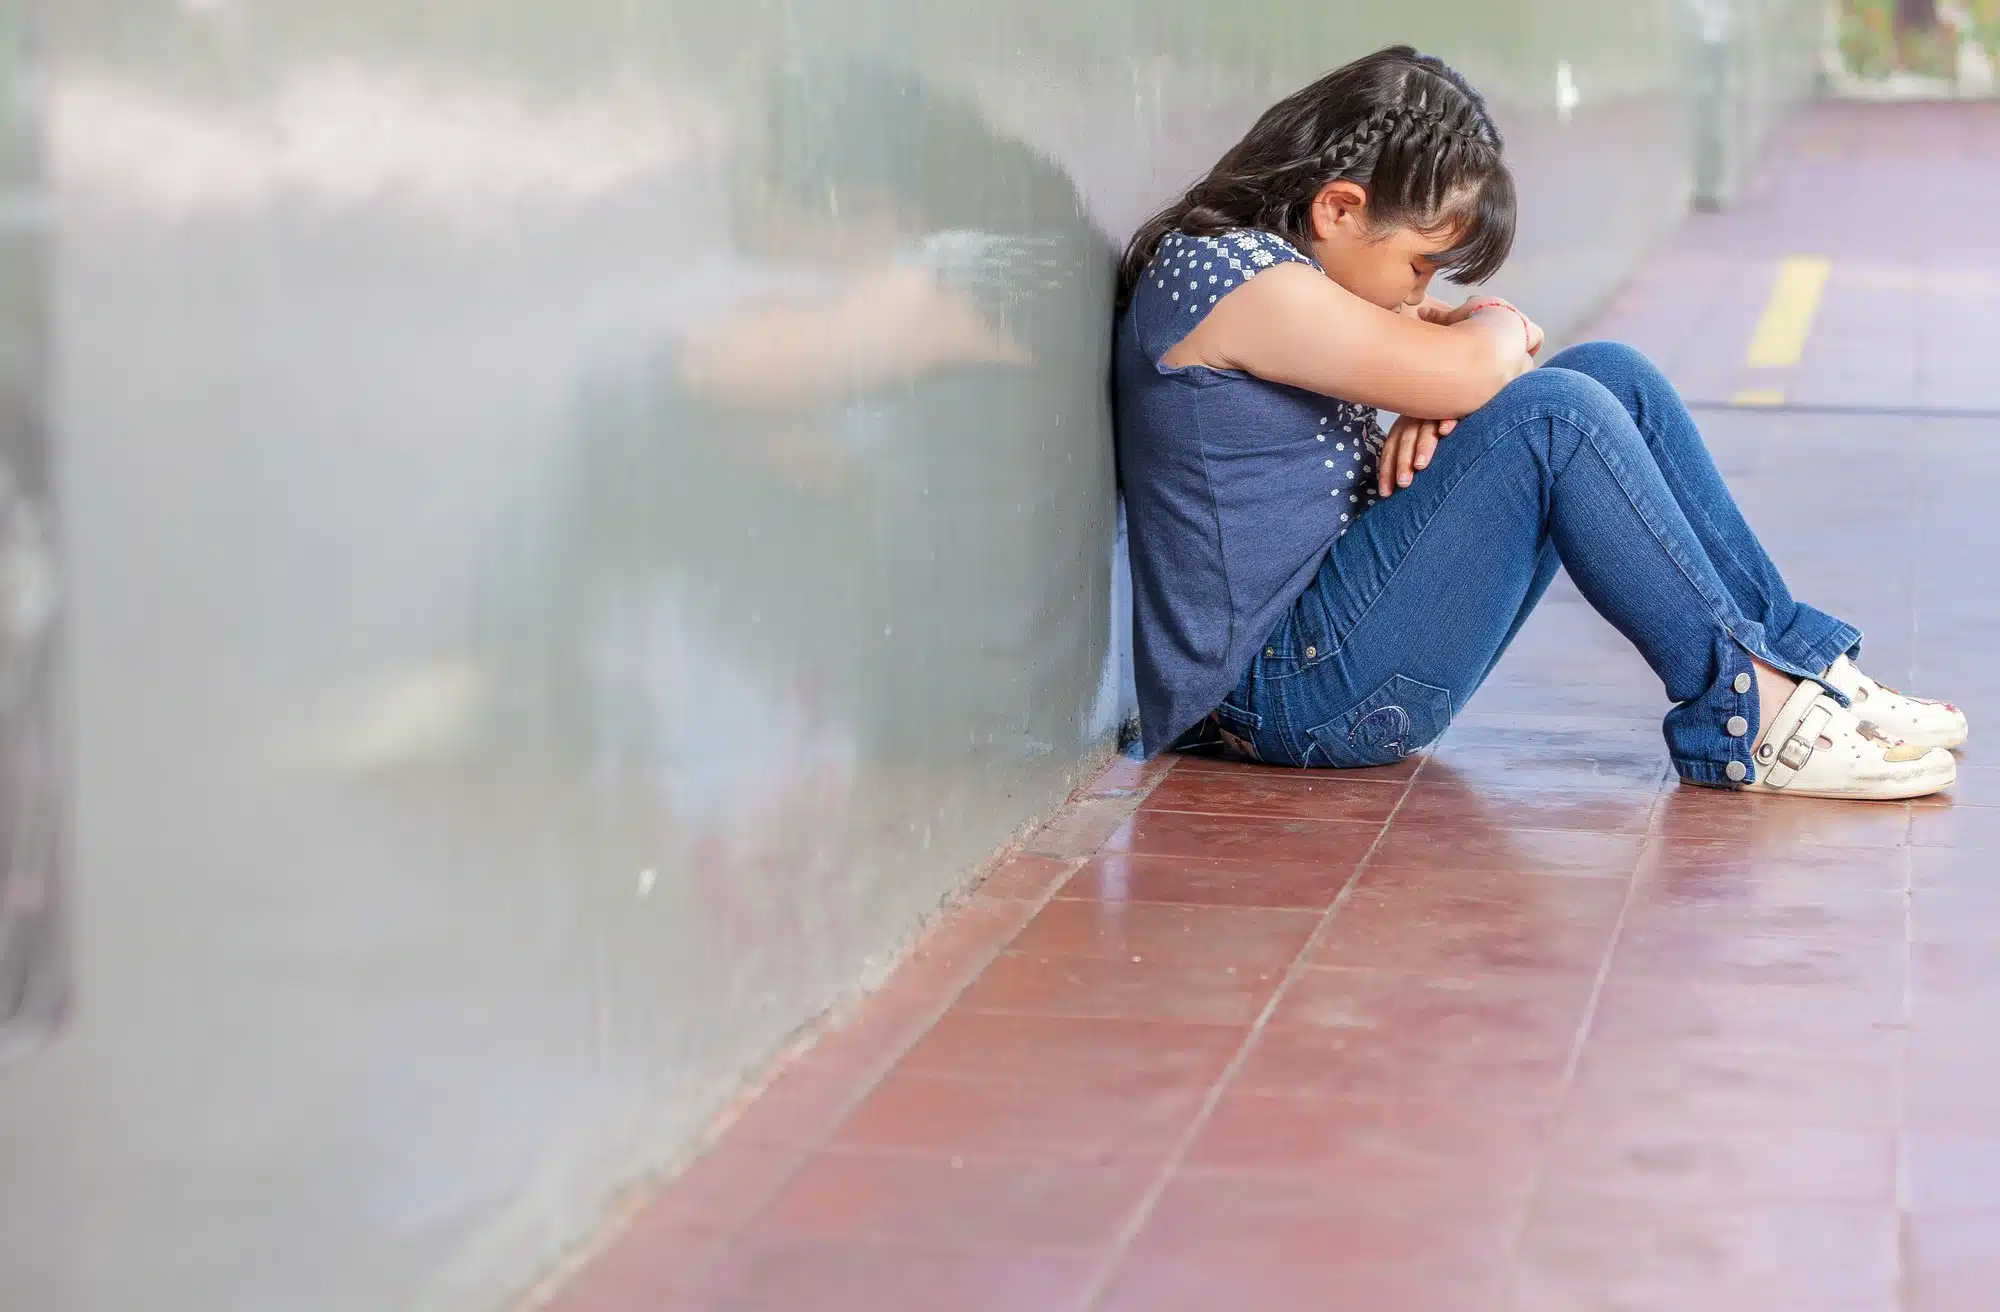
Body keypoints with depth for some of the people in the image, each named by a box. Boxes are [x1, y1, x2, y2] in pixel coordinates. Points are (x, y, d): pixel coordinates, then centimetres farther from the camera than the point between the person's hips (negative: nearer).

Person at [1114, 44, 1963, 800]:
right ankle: (1746, 706, -14)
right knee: (1554, 414, -23)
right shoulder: (1215, 269, -17)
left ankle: (1795, 659, 2)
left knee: (1612, 378, 2)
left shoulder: (1269, 264, 14)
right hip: (1290, 689, -10)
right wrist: (1497, 330, 2)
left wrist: (1433, 402, -5)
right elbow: (1470, 370, -22)